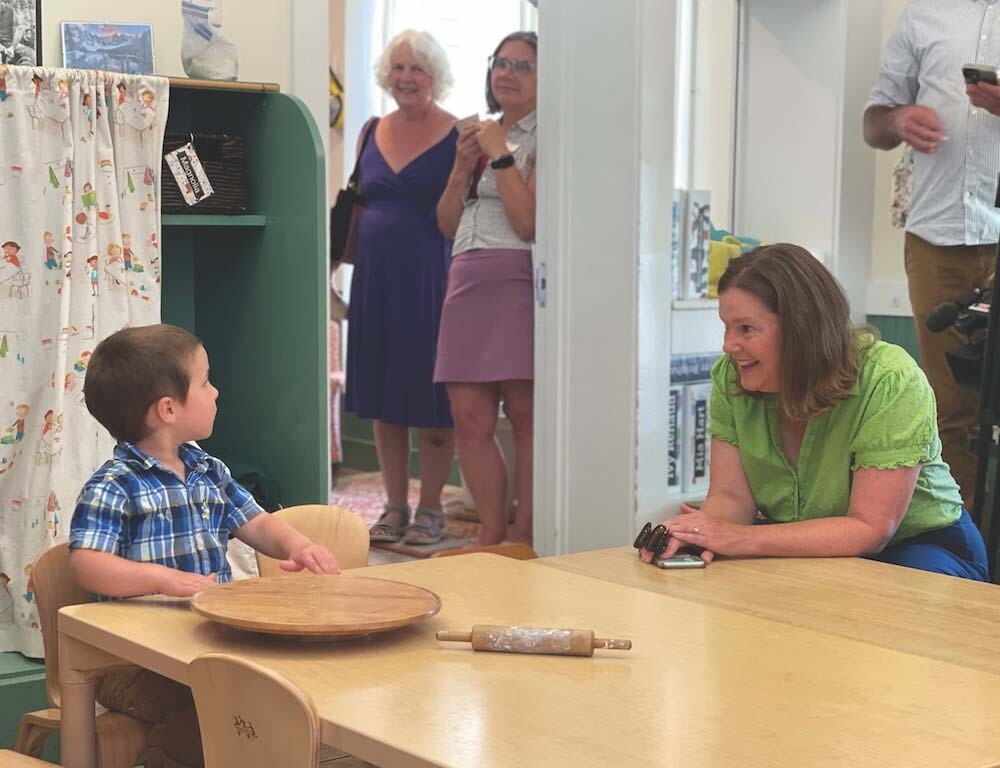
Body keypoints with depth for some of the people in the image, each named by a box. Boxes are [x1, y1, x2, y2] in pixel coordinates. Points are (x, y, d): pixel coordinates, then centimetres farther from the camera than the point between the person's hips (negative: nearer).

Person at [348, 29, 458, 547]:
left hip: (430, 277, -5)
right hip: (375, 276, 5)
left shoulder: (457, 136, -3)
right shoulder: (372, 132, 12)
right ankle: (394, 506, 20)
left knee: (430, 395, 1)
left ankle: (430, 509, 13)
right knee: (382, 395, 9)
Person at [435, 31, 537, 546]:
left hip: (519, 282, -7)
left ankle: (523, 535, 2)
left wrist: (499, 154, -8)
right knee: (470, 419, 3)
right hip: (468, 284, 7)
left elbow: (528, 222, -13)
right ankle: (492, 532, 11)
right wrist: (462, 167, 5)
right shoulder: (479, 134, 21)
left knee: (524, 413, -5)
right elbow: (448, 224, 19)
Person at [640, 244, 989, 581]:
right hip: (800, 554, 4)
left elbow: (870, 529, -27)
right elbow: (731, 497, -10)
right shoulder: (729, 377, -9)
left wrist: (743, 539, -35)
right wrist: (698, 533, -35)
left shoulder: (889, 381, -25)